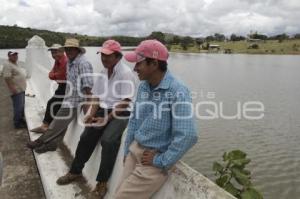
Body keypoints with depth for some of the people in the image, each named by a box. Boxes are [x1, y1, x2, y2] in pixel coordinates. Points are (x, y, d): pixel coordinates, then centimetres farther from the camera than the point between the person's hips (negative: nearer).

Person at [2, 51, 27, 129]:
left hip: (22, 89, 10)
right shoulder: (7, 65, -14)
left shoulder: (15, 64, 16)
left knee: (21, 106, 19)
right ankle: (17, 123, 3)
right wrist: (12, 88, -26)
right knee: (18, 107, -6)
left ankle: (21, 119, 32)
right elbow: (7, 77, -21)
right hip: (16, 90, -10)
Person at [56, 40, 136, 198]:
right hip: (103, 110, 7)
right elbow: (97, 96, 15)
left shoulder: (126, 73, -13)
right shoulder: (103, 73, 11)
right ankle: (76, 171, 18)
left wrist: (108, 118, -19)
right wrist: (92, 114, -1)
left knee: (108, 140, -27)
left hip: (120, 113, -7)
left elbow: (125, 102, -18)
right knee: (86, 137, -2)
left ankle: (102, 182, -12)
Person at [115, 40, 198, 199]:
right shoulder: (143, 86, 2)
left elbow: (188, 136, -29)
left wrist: (160, 161, -19)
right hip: (135, 150, 7)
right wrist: (127, 150, 12)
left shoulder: (177, 92, -23)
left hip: (155, 157, -7)